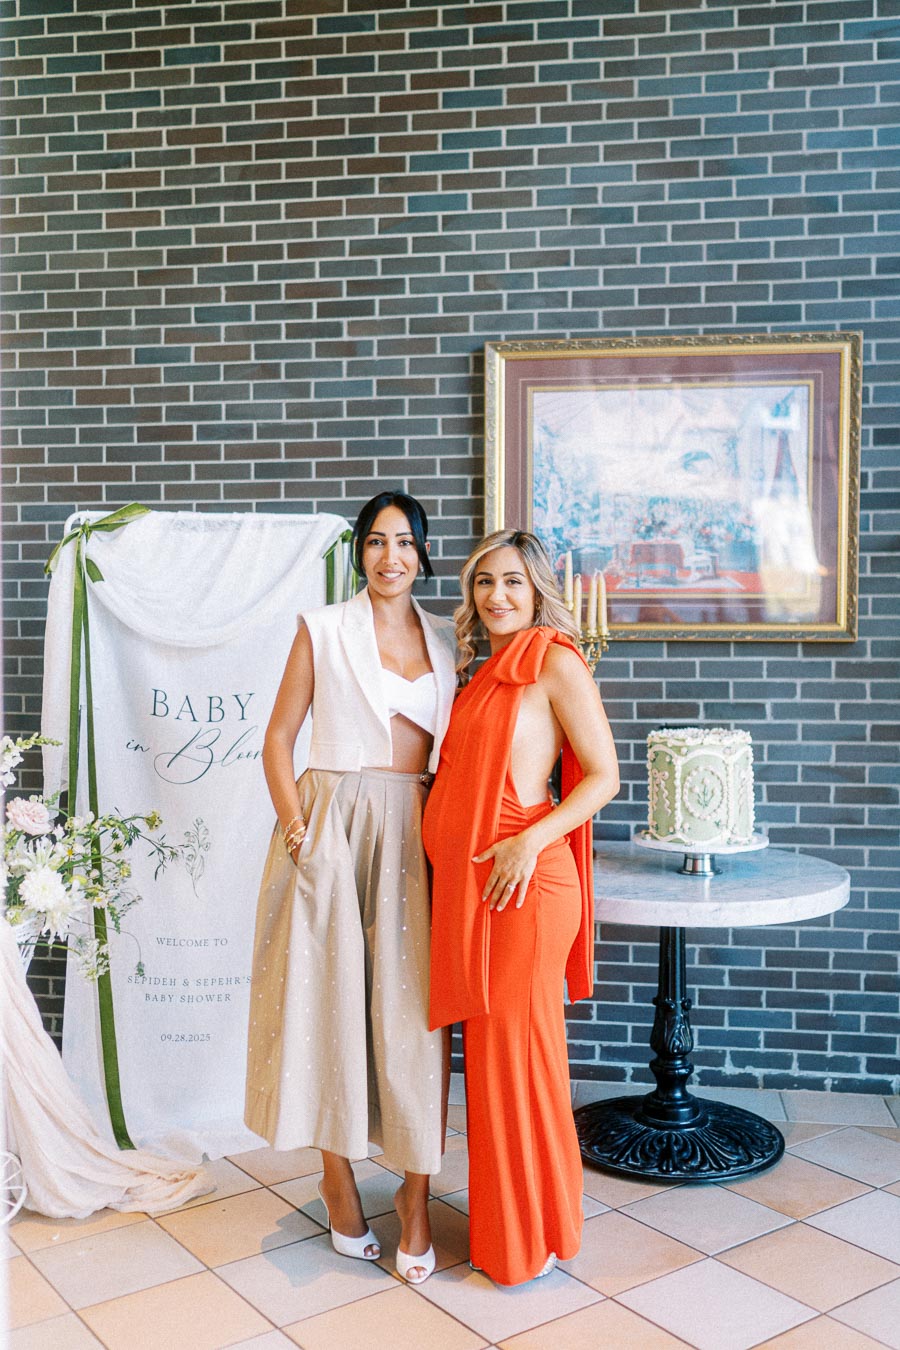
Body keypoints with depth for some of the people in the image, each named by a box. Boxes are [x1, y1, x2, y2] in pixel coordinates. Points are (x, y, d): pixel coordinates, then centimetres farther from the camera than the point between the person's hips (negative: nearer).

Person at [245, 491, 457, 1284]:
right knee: (332, 992, 4)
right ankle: (339, 1174, 22)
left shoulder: (443, 639, 13)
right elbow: (280, 735, 2)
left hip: (413, 831, 2)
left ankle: (416, 1195, 10)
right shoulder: (324, 629, 4)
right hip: (334, 822, -2)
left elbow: (453, 744, 14)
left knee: (410, 1005, 0)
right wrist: (293, 822, -10)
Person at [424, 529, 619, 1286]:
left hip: (522, 881, -7)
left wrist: (531, 841, -20)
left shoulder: (555, 662, -6)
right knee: (489, 1048, 14)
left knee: (516, 1048, 2)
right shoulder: (487, 673, 17)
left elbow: (604, 776, -9)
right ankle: (501, 1222, 29)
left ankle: (533, 1235, 20)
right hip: (466, 882, 7)